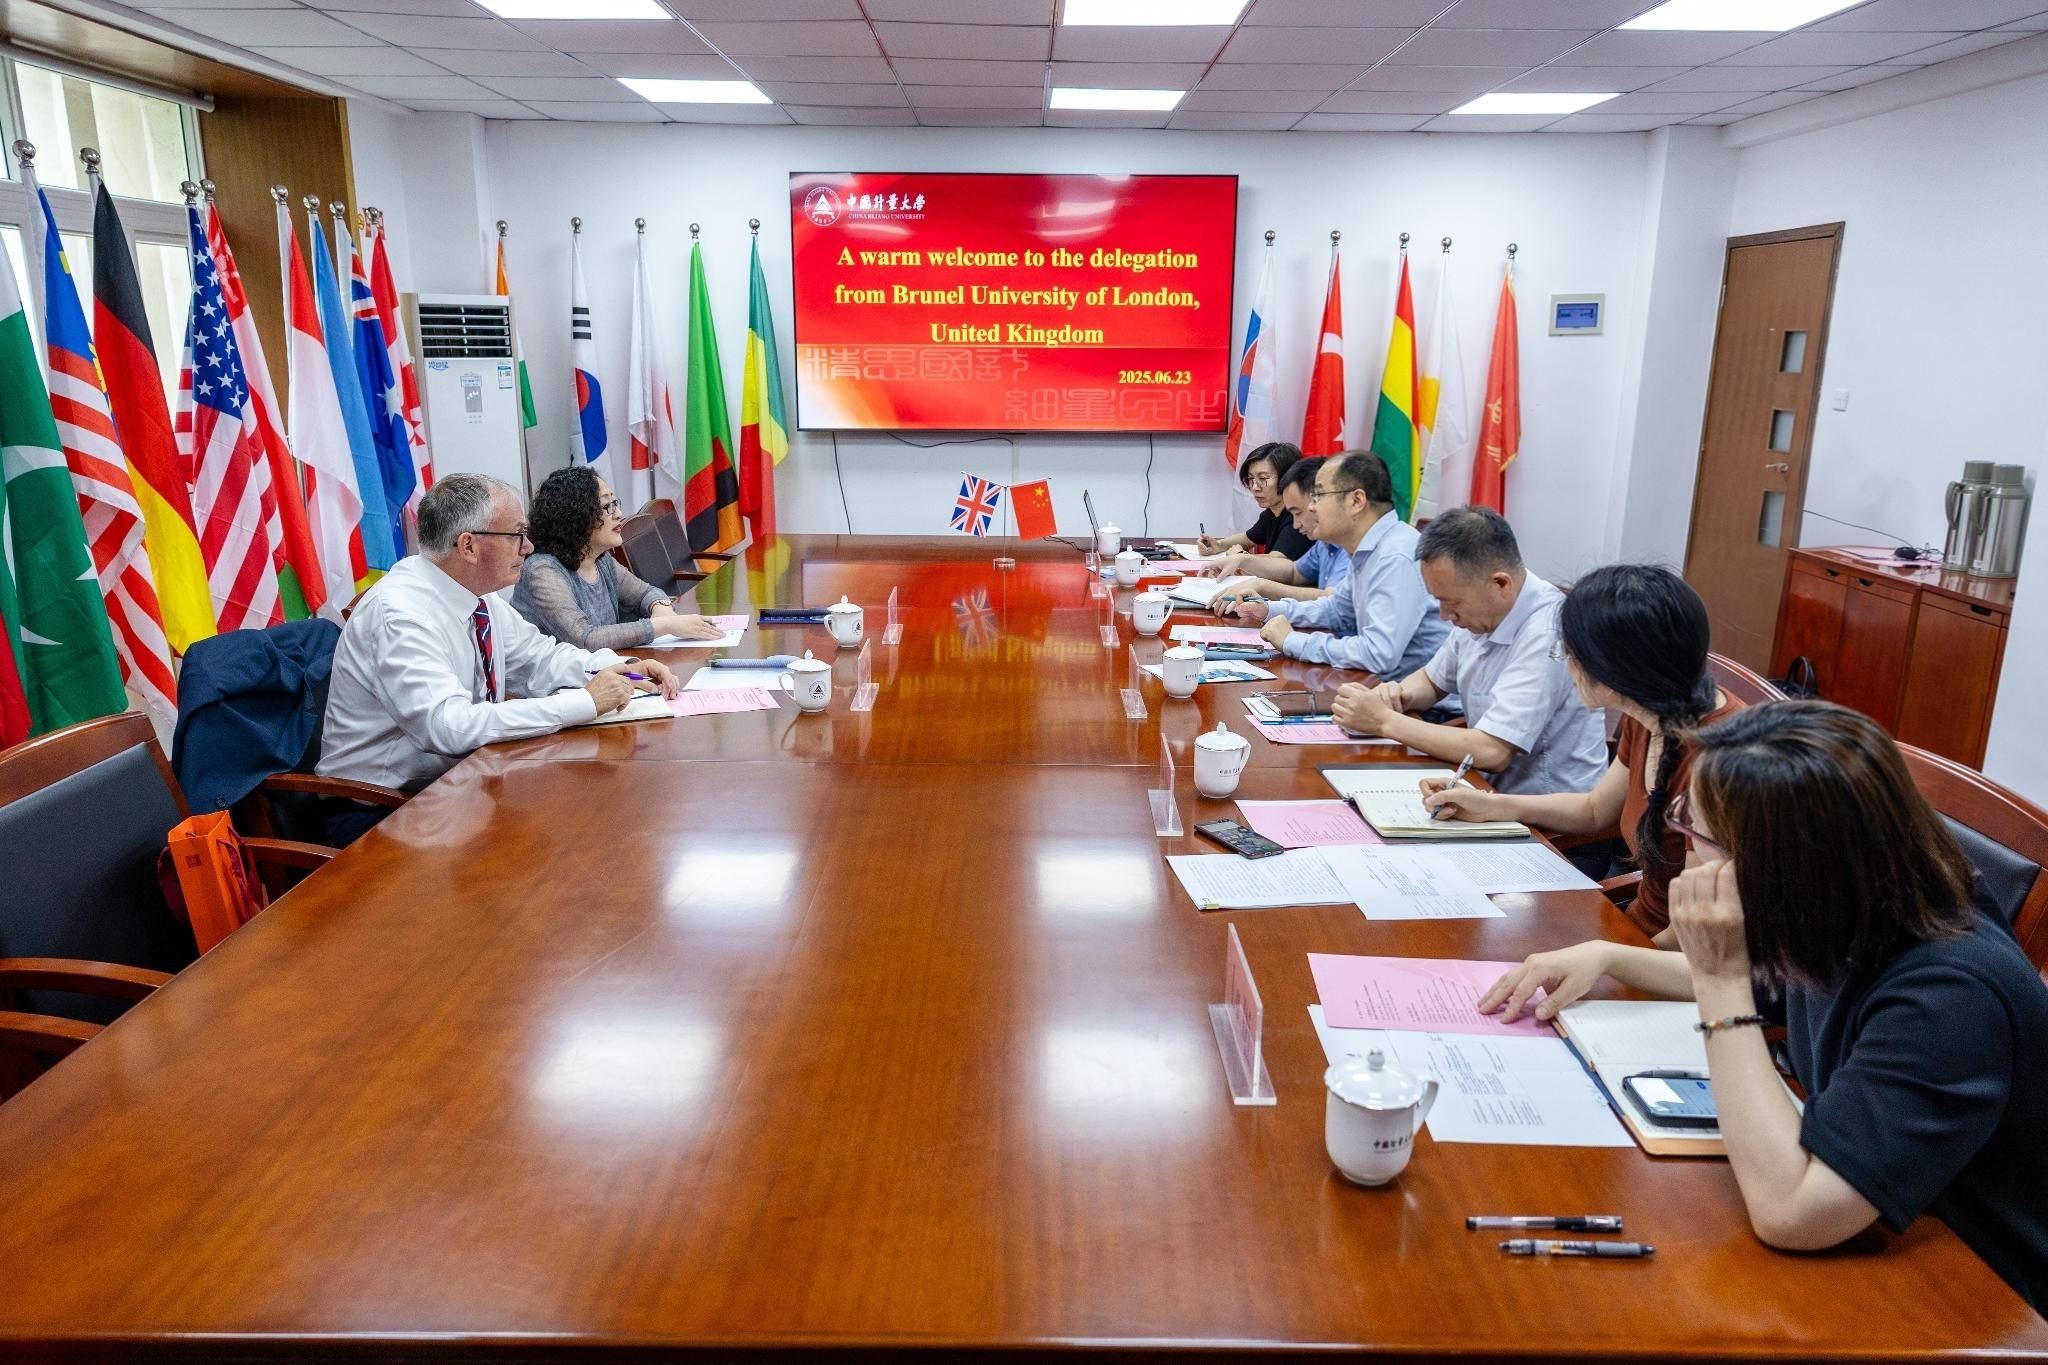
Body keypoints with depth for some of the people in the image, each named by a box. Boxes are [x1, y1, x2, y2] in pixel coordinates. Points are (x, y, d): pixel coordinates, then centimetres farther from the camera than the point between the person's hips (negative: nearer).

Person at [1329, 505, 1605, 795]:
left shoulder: (1546, 634, -25)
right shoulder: (1479, 609, 1)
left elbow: (1490, 752, -28)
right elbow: (1432, 679, 18)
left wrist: (1384, 720, -20)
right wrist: (1398, 695, -5)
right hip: (1493, 788, 7)